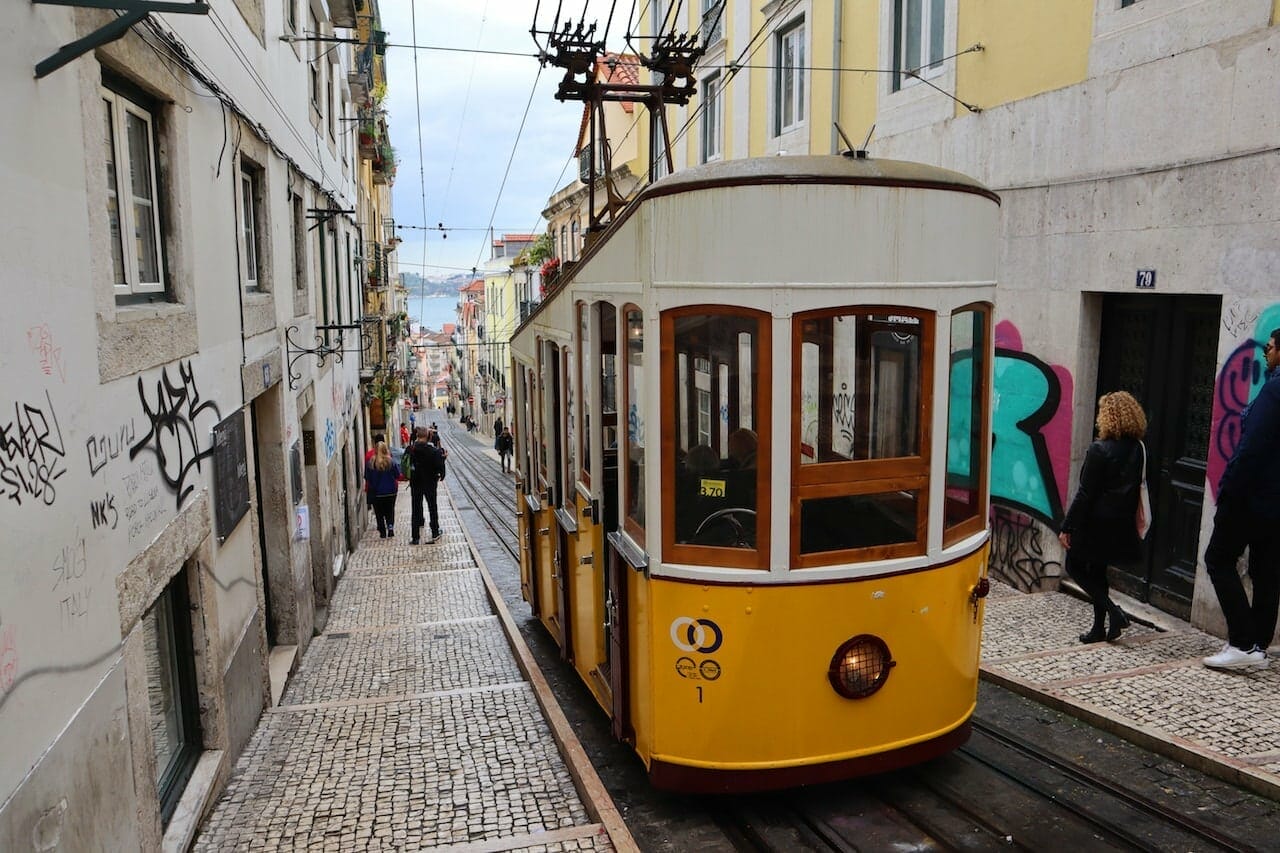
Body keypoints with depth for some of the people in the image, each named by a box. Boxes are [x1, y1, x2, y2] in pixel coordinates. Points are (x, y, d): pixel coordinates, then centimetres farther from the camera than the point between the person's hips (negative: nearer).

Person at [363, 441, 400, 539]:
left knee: (379, 513, 11)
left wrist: (368, 488, 13)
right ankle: (390, 527, -5)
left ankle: (383, 532, 11)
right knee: (390, 512, 14)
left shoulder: (370, 463, -10)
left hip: (376, 493, 0)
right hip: (390, 492, 0)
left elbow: (367, 478, -3)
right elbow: (398, 475, -2)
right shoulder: (391, 462, -11)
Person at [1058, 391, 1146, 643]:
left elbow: (1085, 493, -17)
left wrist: (1067, 527, -12)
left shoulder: (1099, 450, -19)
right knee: (1097, 571, 17)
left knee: (1074, 566, 10)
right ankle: (1099, 628, 20)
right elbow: (1136, 488, 7)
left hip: (1095, 523, -7)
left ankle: (1113, 611, -3)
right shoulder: (1137, 449, 1)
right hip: (1122, 525, 7)